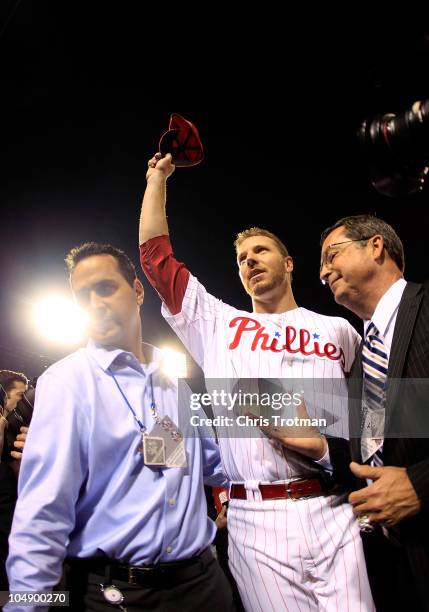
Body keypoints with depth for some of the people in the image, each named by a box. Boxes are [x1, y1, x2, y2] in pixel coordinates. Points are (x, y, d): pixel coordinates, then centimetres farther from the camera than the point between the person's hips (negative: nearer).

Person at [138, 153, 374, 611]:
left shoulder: (338, 330, 10)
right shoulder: (218, 325, 10)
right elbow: (155, 256, 9)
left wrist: (325, 444, -7)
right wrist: (157, 178, 15)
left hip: (335, 512, 0)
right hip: (255, 519, 0)